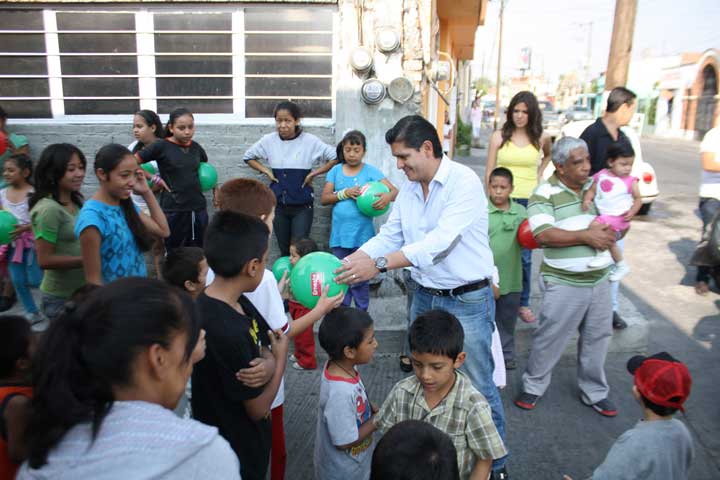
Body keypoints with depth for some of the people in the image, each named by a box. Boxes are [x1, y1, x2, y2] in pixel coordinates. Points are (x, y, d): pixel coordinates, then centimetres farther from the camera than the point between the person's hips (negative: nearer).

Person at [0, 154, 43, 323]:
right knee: (18, 281, 9)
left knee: (35, 280, -2)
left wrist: (25, 228, -28)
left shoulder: (33, 193, -13)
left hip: (31, 242, -6)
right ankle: (33, 313, 24)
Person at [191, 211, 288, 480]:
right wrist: (280, 359, -9)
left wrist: (267, 367, -23)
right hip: (237, 450, -8)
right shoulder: (227, 332, -35)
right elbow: (258, 408, -23)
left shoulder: (238, 302, -8)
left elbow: (267, 355, -1)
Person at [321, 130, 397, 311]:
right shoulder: (336, 171, 4)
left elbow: (395, 190, -13)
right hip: (340, 235, 3)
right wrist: (345, 193, -16)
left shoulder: (371, 171, -4)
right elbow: (324, 199, -1)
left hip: (362, 235, -3)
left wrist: (388, 196, -36)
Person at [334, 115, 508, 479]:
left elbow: (440, 240, -29)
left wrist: (379, 263, -35)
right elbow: (389, 236, 4)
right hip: (424, 297, 7)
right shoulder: (408, 188, 5)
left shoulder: (464, 182, -18)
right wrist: (347, 263, -11)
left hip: (467, 301, -7)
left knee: (478, 387, 5)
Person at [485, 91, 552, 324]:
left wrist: (539, 174, 13)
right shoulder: (499, 136, -1)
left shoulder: (541, 138, 4)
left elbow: (548, 155, 27)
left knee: (524, 255, 7)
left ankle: (522, 303, 21)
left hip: (529, 201, 1)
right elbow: (489, 171, 0)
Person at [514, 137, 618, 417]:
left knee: (597, 337, 16)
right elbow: (543, 235, -23)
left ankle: (595, 393, 35)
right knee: (550, 338, 6)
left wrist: (609, 231, -9)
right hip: (564, 283, -6)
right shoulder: (545, 194, -11)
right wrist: (586, 236, -21)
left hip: (599, 279, 6)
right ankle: (533, 386, 27)